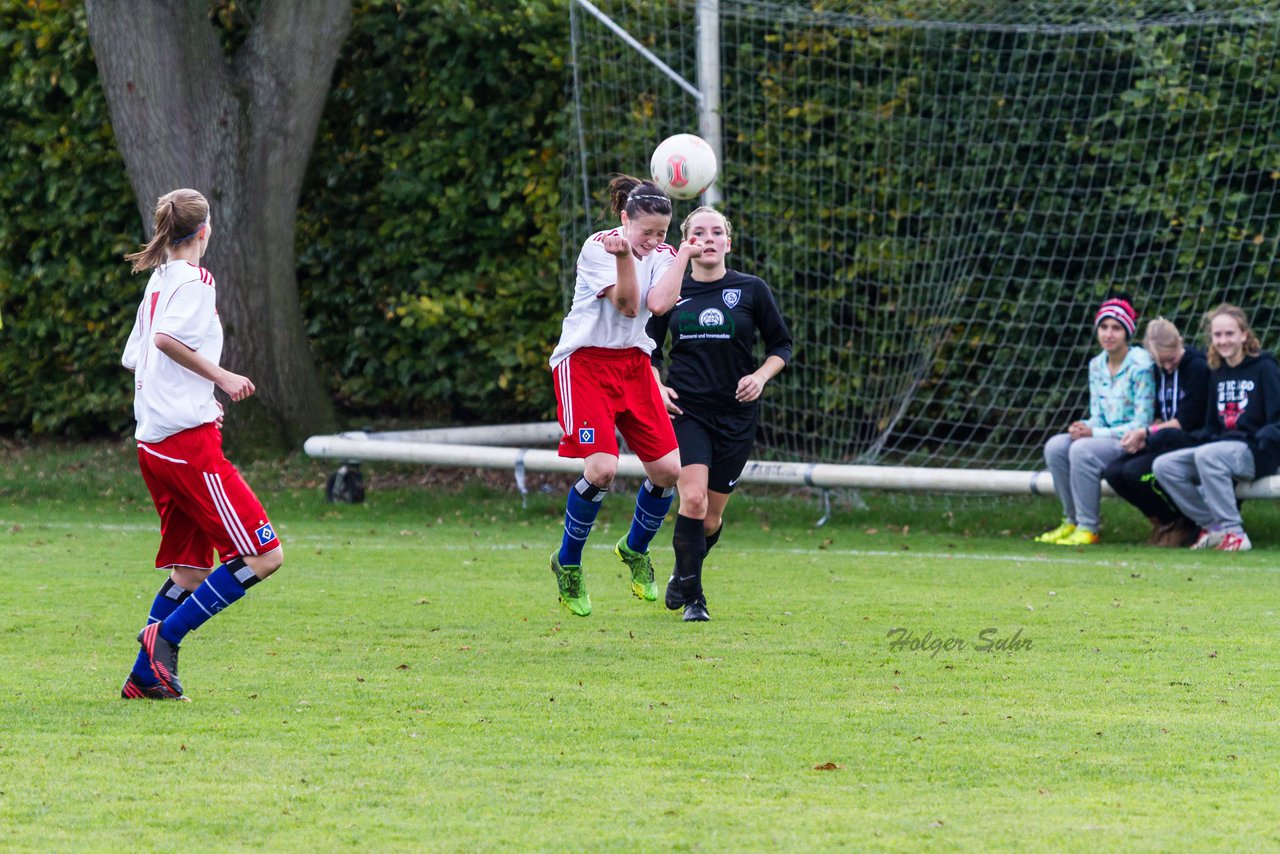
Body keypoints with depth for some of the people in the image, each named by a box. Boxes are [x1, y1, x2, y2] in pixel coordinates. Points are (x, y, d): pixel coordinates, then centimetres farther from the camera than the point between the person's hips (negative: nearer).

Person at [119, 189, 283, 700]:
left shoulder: (159, 281, 17)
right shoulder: (197, 280, -8)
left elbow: (136, 359, 22)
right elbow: (167, 337, -23)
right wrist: (221, 378, -15)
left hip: (153, 441, 9)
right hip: (189, 439, -9)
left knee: (191, 569, 14)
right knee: (264, 556, -9)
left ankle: (145, 677, 8)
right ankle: (165, 633, -12)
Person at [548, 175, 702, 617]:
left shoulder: (664, 255, 4)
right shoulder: (598, 246, -11)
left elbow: (658, 303, -16)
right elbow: (627, 305, -21)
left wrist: (684, 254, -11)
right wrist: (624, 256, -35)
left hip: (633, 364, 6)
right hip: (585, 361, -6)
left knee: (668, 469, -3)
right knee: (602, 468, -19)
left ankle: (635, 548, 26)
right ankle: (568, 563, 4)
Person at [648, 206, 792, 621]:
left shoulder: (752, 290, 0)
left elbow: (781, 345, 9)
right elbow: (649, 350, 14)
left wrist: (760, 376, -8)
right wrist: (656, 387, -2)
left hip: (736, 413, 1)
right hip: (686, 410, -1)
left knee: (711, 516, 6)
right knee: (692, 498, -20)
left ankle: (682, 576, 36)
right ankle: (692, 598, -7)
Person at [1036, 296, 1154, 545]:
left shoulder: (1140, 366, -13)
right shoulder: (1096, 365, 10)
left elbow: (1141, 424, -16)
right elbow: (1097, 416, 12)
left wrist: (1094, 433, -21)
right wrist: (1083, 428, -14)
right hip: (1105, 437, 7)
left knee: (1082, 449, -31)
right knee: (1055, 446, -15)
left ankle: (1087, 529, -24)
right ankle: (1071, 522, -5)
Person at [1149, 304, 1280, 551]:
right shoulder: (1218, 375, 17)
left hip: (1256, 454, -7)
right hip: (1223, 445, 7)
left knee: (1206, 455, -36)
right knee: (1164, 465, -11)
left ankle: (1234, 533, -29)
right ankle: (1212, 528, -5)